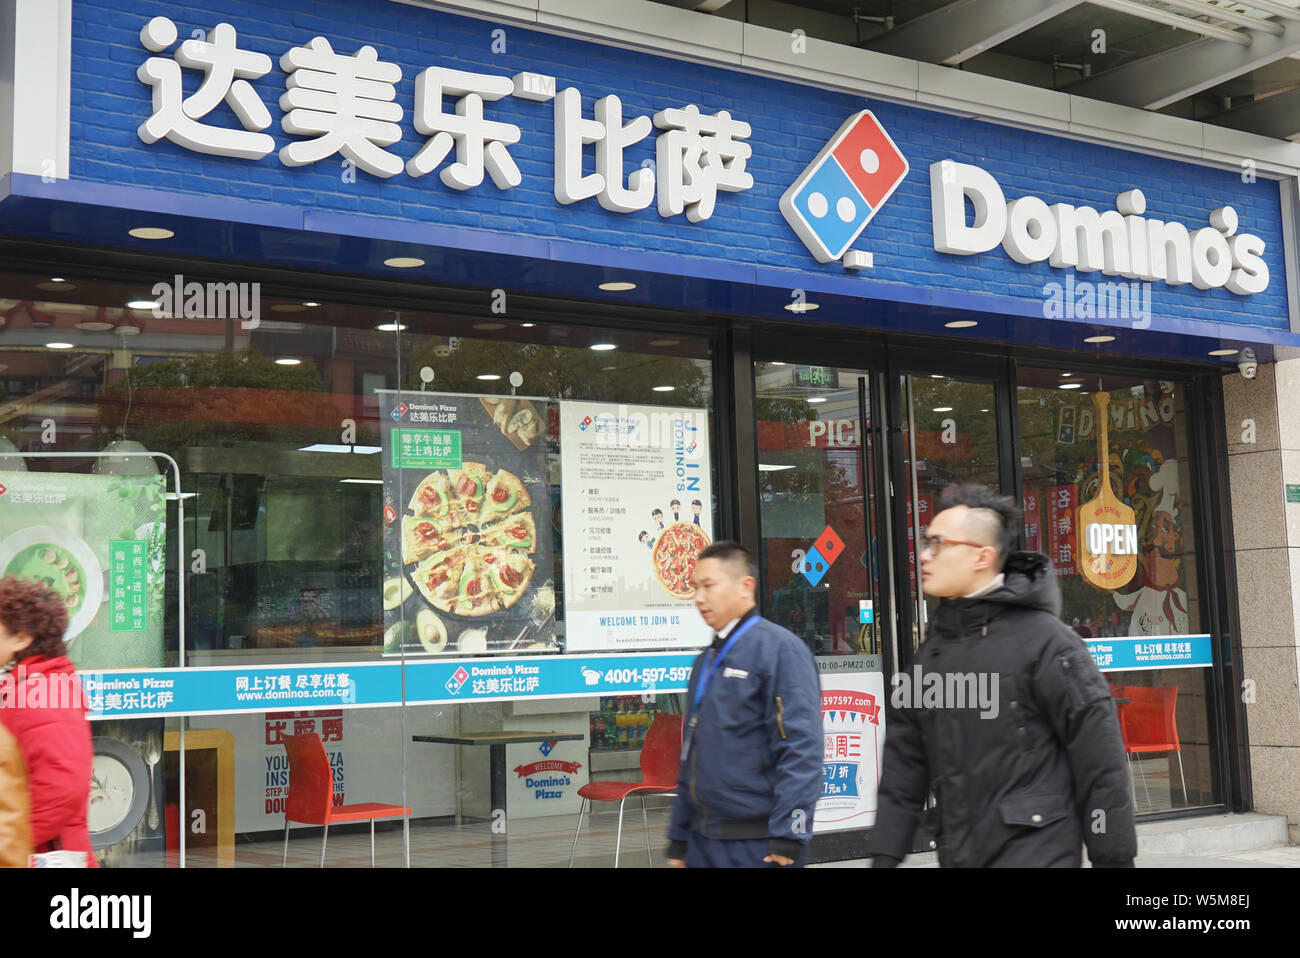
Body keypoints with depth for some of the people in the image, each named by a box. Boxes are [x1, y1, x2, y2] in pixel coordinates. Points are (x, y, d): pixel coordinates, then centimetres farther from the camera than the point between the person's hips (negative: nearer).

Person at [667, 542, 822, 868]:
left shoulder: (779, 649, -11)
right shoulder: (708, 659, 15)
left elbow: (801, 747, -19)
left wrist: (788, 835, -22)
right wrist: (679, 836, 19)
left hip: (758, 846, -7)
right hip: (703, 841, 8)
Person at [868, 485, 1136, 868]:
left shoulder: (1044, 639, -10)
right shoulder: (932, 649, 10)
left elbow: (1099, 760, -10)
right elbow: (903, 763, 12)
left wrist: (1114, 858, -10)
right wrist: (884, 855, 7)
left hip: (1034, 853, -6)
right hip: (957, 853, 7)